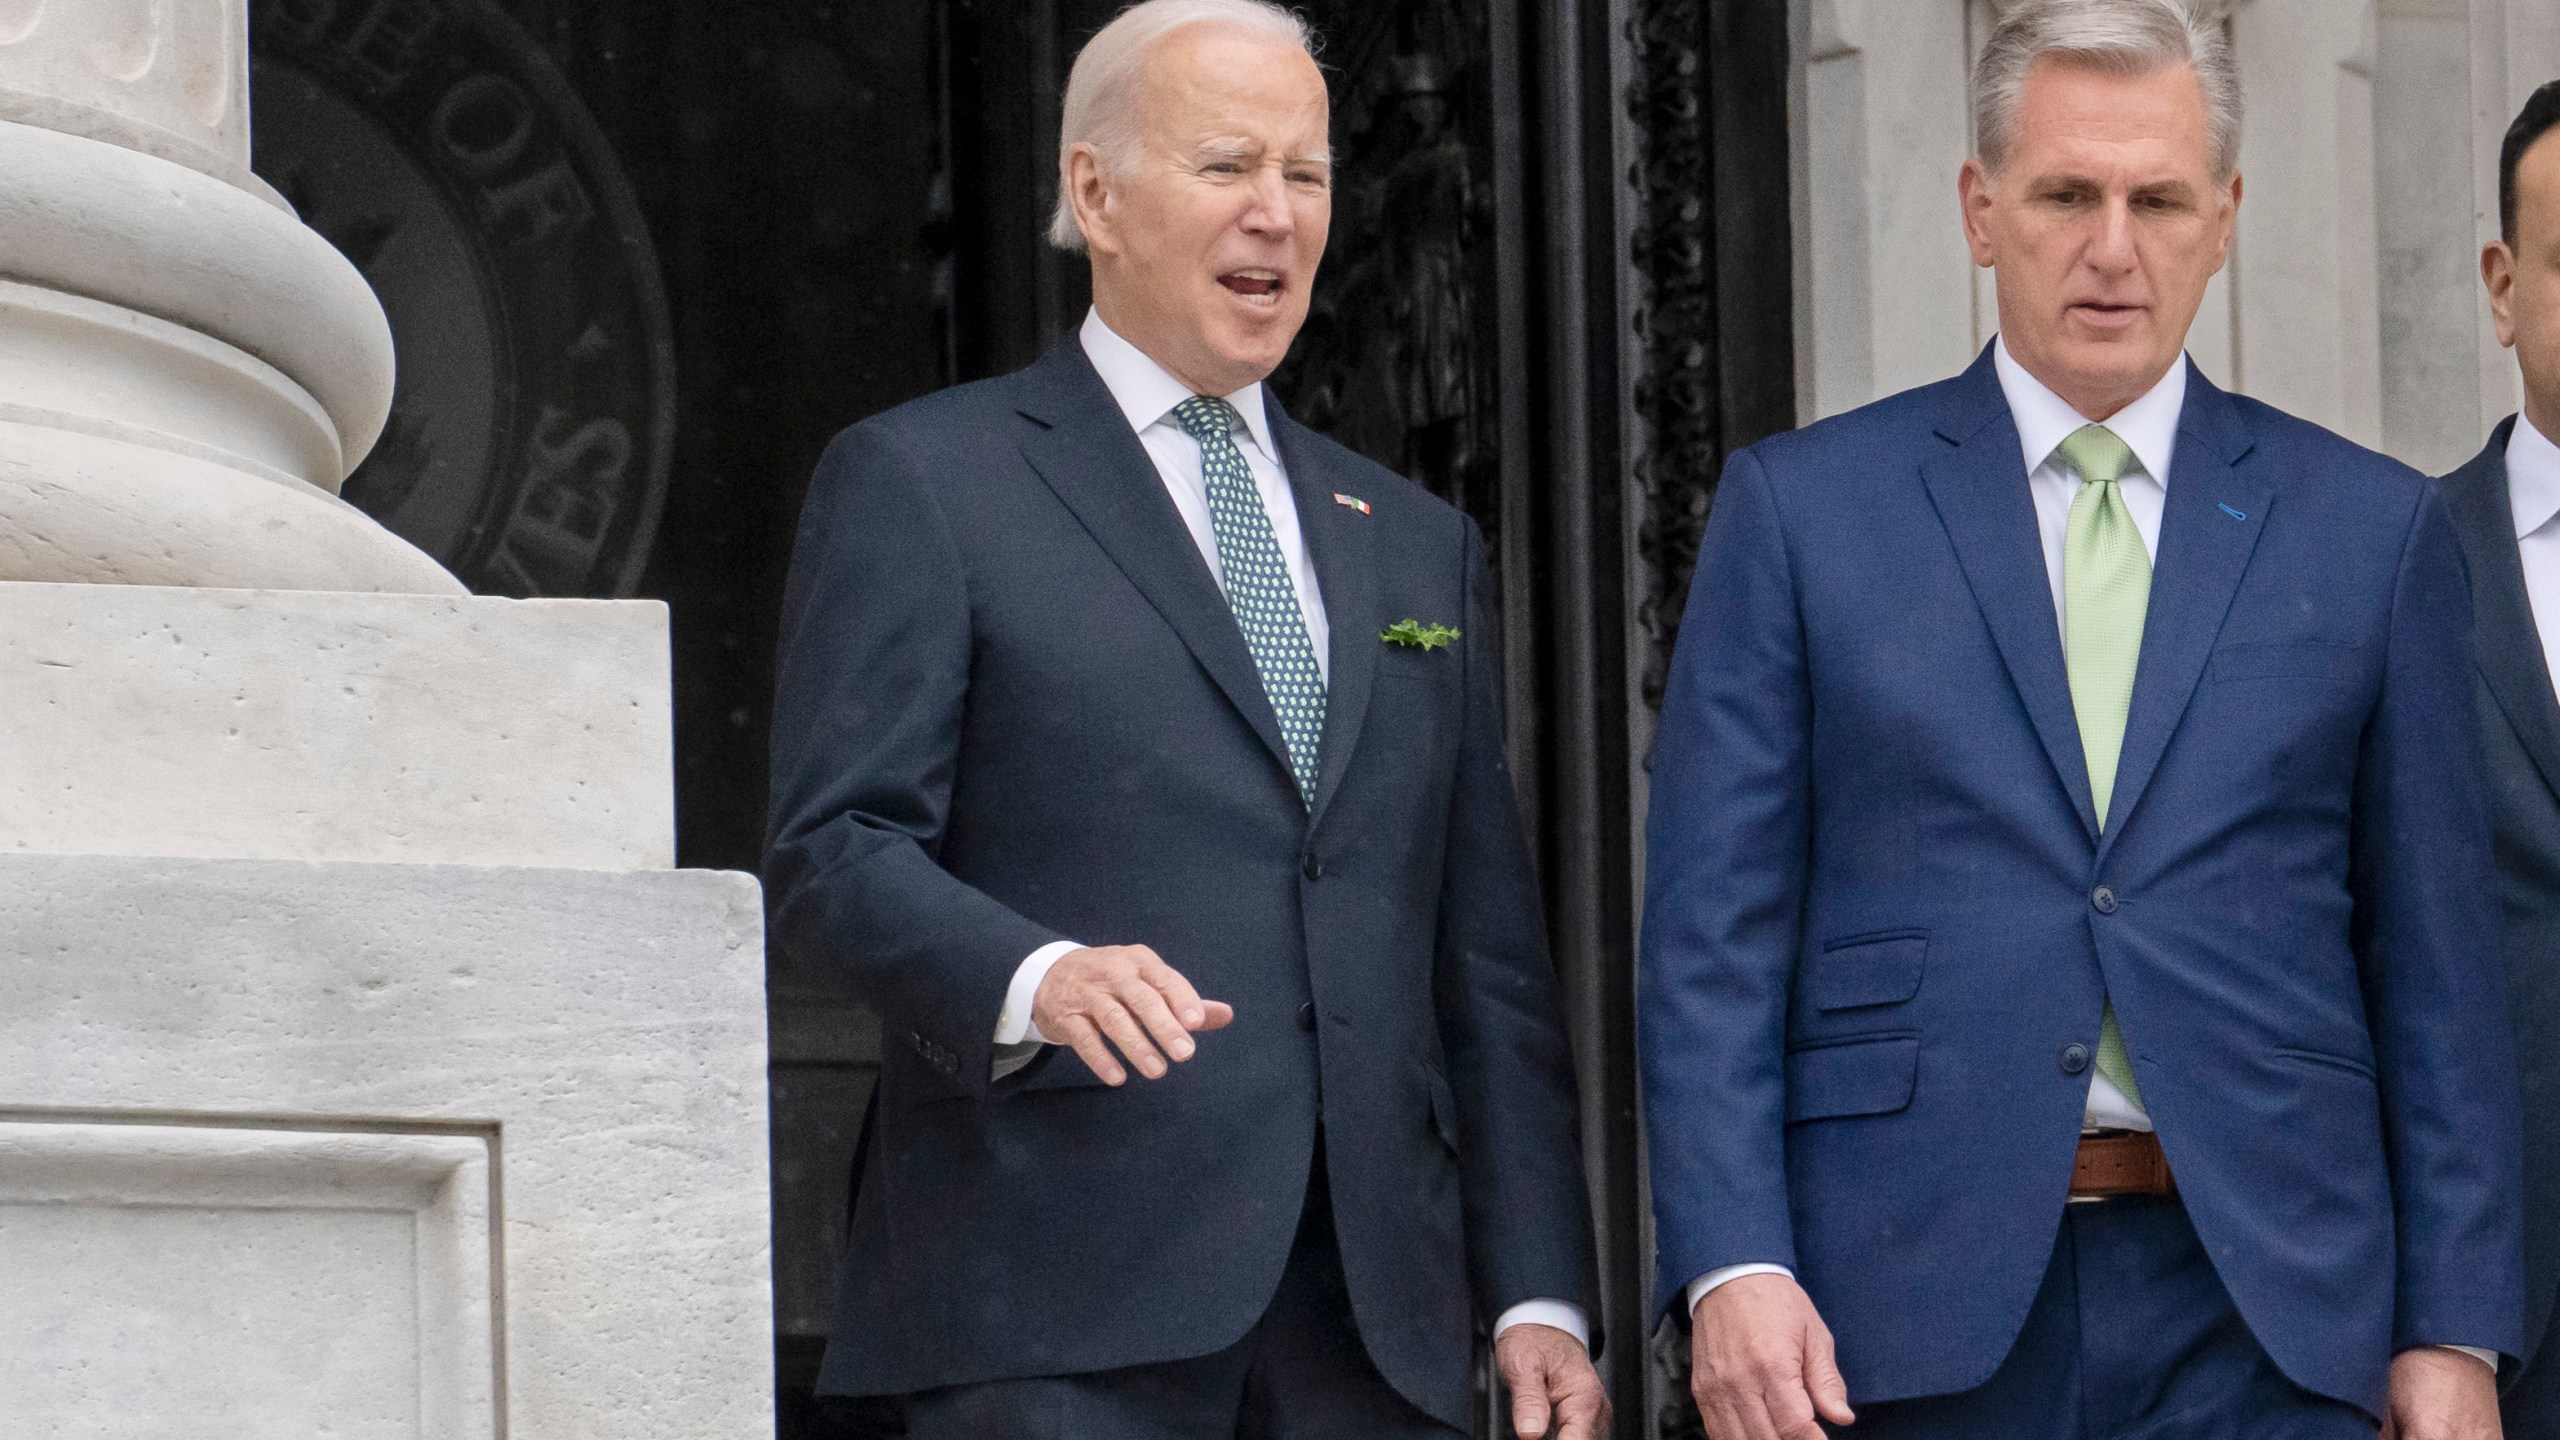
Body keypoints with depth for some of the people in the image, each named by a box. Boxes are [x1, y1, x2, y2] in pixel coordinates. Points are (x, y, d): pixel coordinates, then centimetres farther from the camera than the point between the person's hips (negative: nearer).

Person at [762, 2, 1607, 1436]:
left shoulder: (1419, 546, 23)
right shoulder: (919, 483, 7)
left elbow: (1491, 961, 19)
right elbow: (838, 850, -3)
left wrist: (1540, 1295, 10)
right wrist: (1033, 978, -23)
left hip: (1378, 1318, 5)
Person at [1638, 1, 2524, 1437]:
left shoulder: (2372, 528, 10)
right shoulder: (1803, 509, 7)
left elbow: (2436, 958, 9)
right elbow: (1713, 927, 2)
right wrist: (1733, 1265, -10)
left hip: (2261, 1322, 1)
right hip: (1912, 1300, -1)